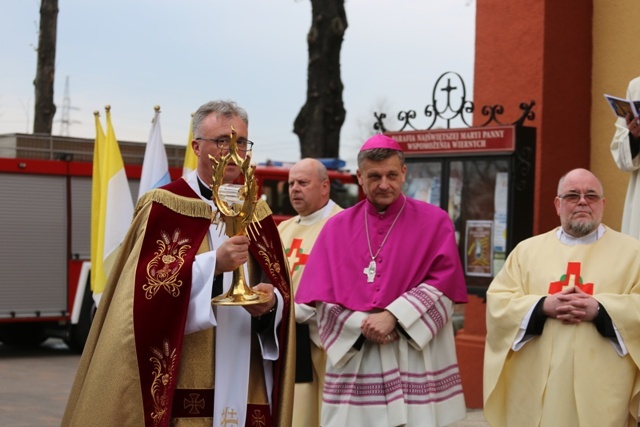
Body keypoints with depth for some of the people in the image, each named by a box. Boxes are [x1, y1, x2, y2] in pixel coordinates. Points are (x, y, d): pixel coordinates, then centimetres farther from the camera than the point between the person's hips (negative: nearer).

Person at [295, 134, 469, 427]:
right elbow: (321, 295, 3)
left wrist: (393, 316, -16)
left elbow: (443, 283, -5)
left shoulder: (434, 222, 4)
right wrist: (361, 325, -13)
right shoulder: (337, 227, 9)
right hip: (352, 356, 2)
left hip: (414, 358, -1)